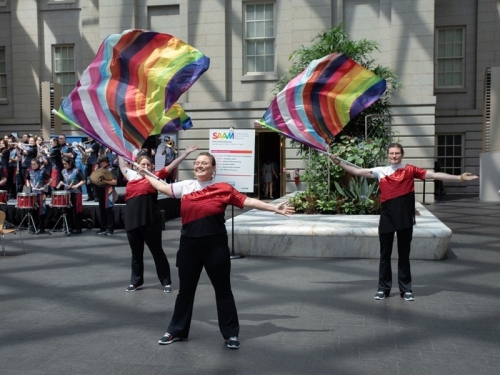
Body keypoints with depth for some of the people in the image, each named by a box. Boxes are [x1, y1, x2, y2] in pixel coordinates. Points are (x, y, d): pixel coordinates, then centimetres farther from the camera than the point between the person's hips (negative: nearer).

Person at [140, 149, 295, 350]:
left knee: (223, 290, 7)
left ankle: (231, 334, 21)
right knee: (185, 289, 15)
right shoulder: (185, 186, 6)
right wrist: (146, 175, 31)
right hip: (189, 244, 3)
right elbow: (164, 187, 21)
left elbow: (248, 201, -8)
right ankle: (177, 331, 32)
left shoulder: (223, 188, -5)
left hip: (215, 245, -3)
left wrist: (275, 208, -14)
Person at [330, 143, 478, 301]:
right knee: (385, 254, 9)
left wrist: (459, 178, -5)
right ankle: (383, 288, 20)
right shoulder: (381, 171, 5)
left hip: (405, 219, -1)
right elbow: (357, 172, 4)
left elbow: (435, 175, -1)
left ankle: (406, 289, 21)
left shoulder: (410, 170, 1)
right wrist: (339, 163, -3)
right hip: (387, 218, 1)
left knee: (404, 254, 9)